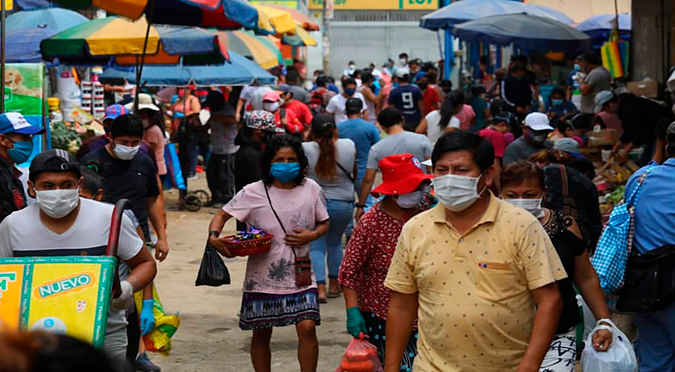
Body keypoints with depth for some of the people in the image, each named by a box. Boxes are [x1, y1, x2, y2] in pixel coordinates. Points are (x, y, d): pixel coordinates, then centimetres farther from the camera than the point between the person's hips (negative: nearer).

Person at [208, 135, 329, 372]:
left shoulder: (311, 189, 0)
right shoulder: (254, 192, -5)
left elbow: (324, 223, 11)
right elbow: (223, 214, -1)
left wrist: (312, 235, -11)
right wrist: (214, 236, -22)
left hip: (299, 275, 0)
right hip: (263, 277, 0)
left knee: (307, 328, -12)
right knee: (261, 334, 9)